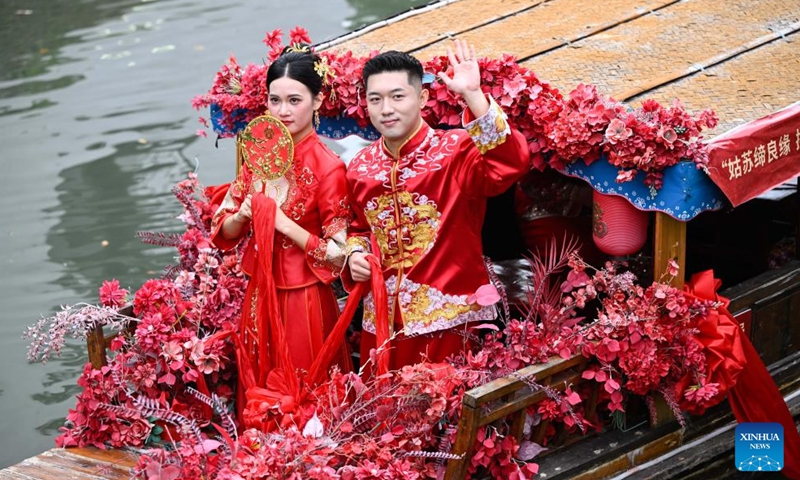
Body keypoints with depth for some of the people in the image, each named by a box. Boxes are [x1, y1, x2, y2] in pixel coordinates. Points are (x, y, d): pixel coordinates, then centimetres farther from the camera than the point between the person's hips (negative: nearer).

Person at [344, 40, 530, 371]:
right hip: (382, 320, 5)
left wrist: (473, 95, -37)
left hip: (449, 321, -5)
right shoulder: (361, 168, 6)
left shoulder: (455, 152, -11)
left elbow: (511, 163, -33)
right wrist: (356, 254, 2)